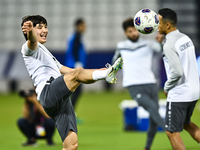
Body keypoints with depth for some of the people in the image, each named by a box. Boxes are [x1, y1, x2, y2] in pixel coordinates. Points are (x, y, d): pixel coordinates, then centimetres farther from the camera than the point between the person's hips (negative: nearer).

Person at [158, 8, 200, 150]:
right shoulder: (185, 38, 7)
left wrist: (167, 87, -9)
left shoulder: (169, 45, -20)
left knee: (172, 132, 2)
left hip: (178, 95, -9)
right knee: (186, 123, 27)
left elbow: (177, 72, -27)